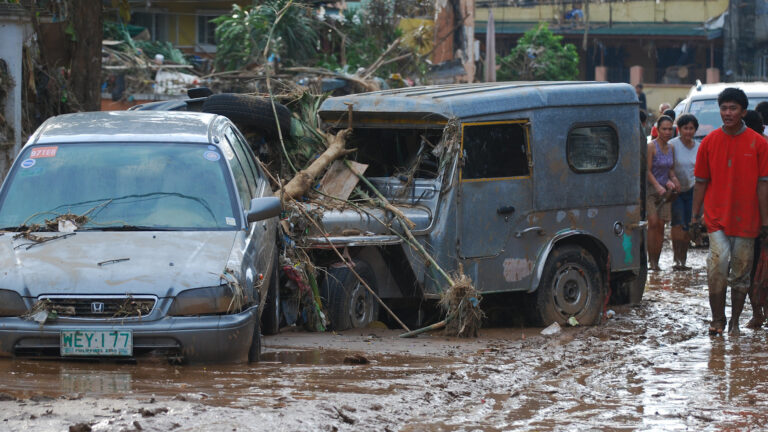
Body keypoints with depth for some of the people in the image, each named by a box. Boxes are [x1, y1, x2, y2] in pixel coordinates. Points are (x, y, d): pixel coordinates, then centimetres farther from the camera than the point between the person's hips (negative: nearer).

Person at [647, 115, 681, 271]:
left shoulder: (671, 148, 10)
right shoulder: (651, 147, -9)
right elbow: (647, 170, -13)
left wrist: (672, 180, -1)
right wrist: (657, 186, -23)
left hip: (664, 190, 6)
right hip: (650, 188, -6)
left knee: (661, 226, 2)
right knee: (653, 222, -16)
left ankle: (656, 261, 5)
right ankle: (651, 260, -14)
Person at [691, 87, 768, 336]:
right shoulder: (709, 142, 3)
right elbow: (701, 182, 7)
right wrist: (694, 217, 4)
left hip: (746, 220, 0)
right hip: (717, 217, 0)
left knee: (741, 273, 6)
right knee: (718, 263, -15)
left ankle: (735, 323, 19)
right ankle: (717, 319, -3)